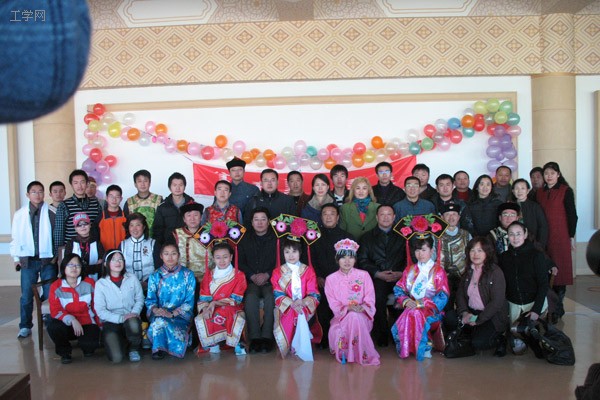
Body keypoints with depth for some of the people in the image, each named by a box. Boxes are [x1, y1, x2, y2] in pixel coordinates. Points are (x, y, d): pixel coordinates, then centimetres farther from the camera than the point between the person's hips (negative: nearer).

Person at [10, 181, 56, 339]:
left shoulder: (51, 212, -4)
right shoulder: (20, 214, 4)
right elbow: (15, 237, 9)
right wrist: (16, 257, 7)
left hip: (48, 259, -1)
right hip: (28, 260, 2)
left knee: (50, 294, 4)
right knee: (26, 296, 5)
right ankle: (25, 326, 16)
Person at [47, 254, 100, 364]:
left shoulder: (89, 283, -1)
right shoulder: (56, 286, -5)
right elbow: (55, 310, -11)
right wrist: (71, 320, -28)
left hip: (87, 323, 0)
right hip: (67, 324, 0)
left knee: (90, 344, -28)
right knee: (53, 326, -33)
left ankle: (87, 348, 16)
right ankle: (64, 352, 0)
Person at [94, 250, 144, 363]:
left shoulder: (132, 279, 5)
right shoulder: (100, 283, -2)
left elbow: (139, 299, 6)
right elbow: (100, 311, -5)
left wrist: (134, 313, -15)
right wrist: (121, 318, -17)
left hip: (130, 318, 1)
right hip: (111, 321, -1)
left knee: (133, 323, -39)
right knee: (116, 358, -23)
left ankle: (134, 349, -4)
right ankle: (124, 343, 16)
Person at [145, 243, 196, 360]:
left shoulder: (188, 275, 3)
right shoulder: (155, 276, 11)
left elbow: (189, 301, -3)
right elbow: (150, 299, 6)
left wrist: (172, 313, -17)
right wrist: (156, 310, -18)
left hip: (181, 315, -2)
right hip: (159, 314, 2)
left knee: (160, 321, -33)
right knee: (159, 321, -34)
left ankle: (158, 349, -6)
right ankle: (159, 348, -10)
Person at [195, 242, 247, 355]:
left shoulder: (239, 275, 1)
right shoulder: (209, 275, 12)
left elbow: (235, 300, -6)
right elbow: (204, 297, 3)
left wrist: (215, 303, -15)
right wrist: (205, 308, -20)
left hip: (232, 309, -2)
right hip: (212, 308, 3)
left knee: (239, 319, -36)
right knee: (200, 319, -29)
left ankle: (236, 343, -12)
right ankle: (212, 344, -11)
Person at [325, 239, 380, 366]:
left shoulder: (364, 275, 2)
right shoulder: (331, 279, 2)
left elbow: (370, 299, -1)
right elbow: (334, 304, -2)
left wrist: (362, 307, -23)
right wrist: (348, 308, -21)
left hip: (362, 315, 0)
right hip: (342, 316, 0)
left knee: (355, 317, -34)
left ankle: (362, 354, -21)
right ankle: (343, 353, -19)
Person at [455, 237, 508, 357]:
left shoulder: (495, 272, -12)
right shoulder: (468, 271, 9)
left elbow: (497, 302, -18)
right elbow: (460, 293, 5)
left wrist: (478, 320, -19)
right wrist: (464, 312, -14)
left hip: (492, 317, -6)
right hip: (471, 312, 6)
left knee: (478, 343, -27)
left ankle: (500, 340, 6)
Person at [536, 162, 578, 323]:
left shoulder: (566, 191, -1)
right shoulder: (540, 193, 12)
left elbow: (572, 214, -2)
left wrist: (571, 236, -4)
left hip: (560, 237, -4)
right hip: (544, 237, 4)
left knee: (559, 270, -5)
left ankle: (557, 309, 0)